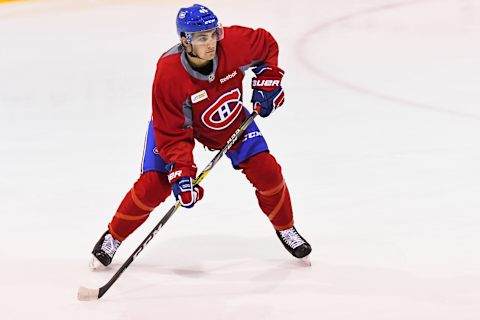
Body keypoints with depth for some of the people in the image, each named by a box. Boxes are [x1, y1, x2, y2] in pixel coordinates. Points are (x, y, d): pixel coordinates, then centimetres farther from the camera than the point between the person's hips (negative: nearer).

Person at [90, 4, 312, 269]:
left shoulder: (234, 42, -32)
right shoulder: (168, 74, -38)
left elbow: (267, 44, -6)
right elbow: (172, 133, -31)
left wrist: (267, 78, -13)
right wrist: (181, 173, -38)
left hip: (229, 118, 3)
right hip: (174, 122, -3)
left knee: (266, 171, -4)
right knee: (154, 184, -13)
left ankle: (285, 229, 23)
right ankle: (113, 238, 11)